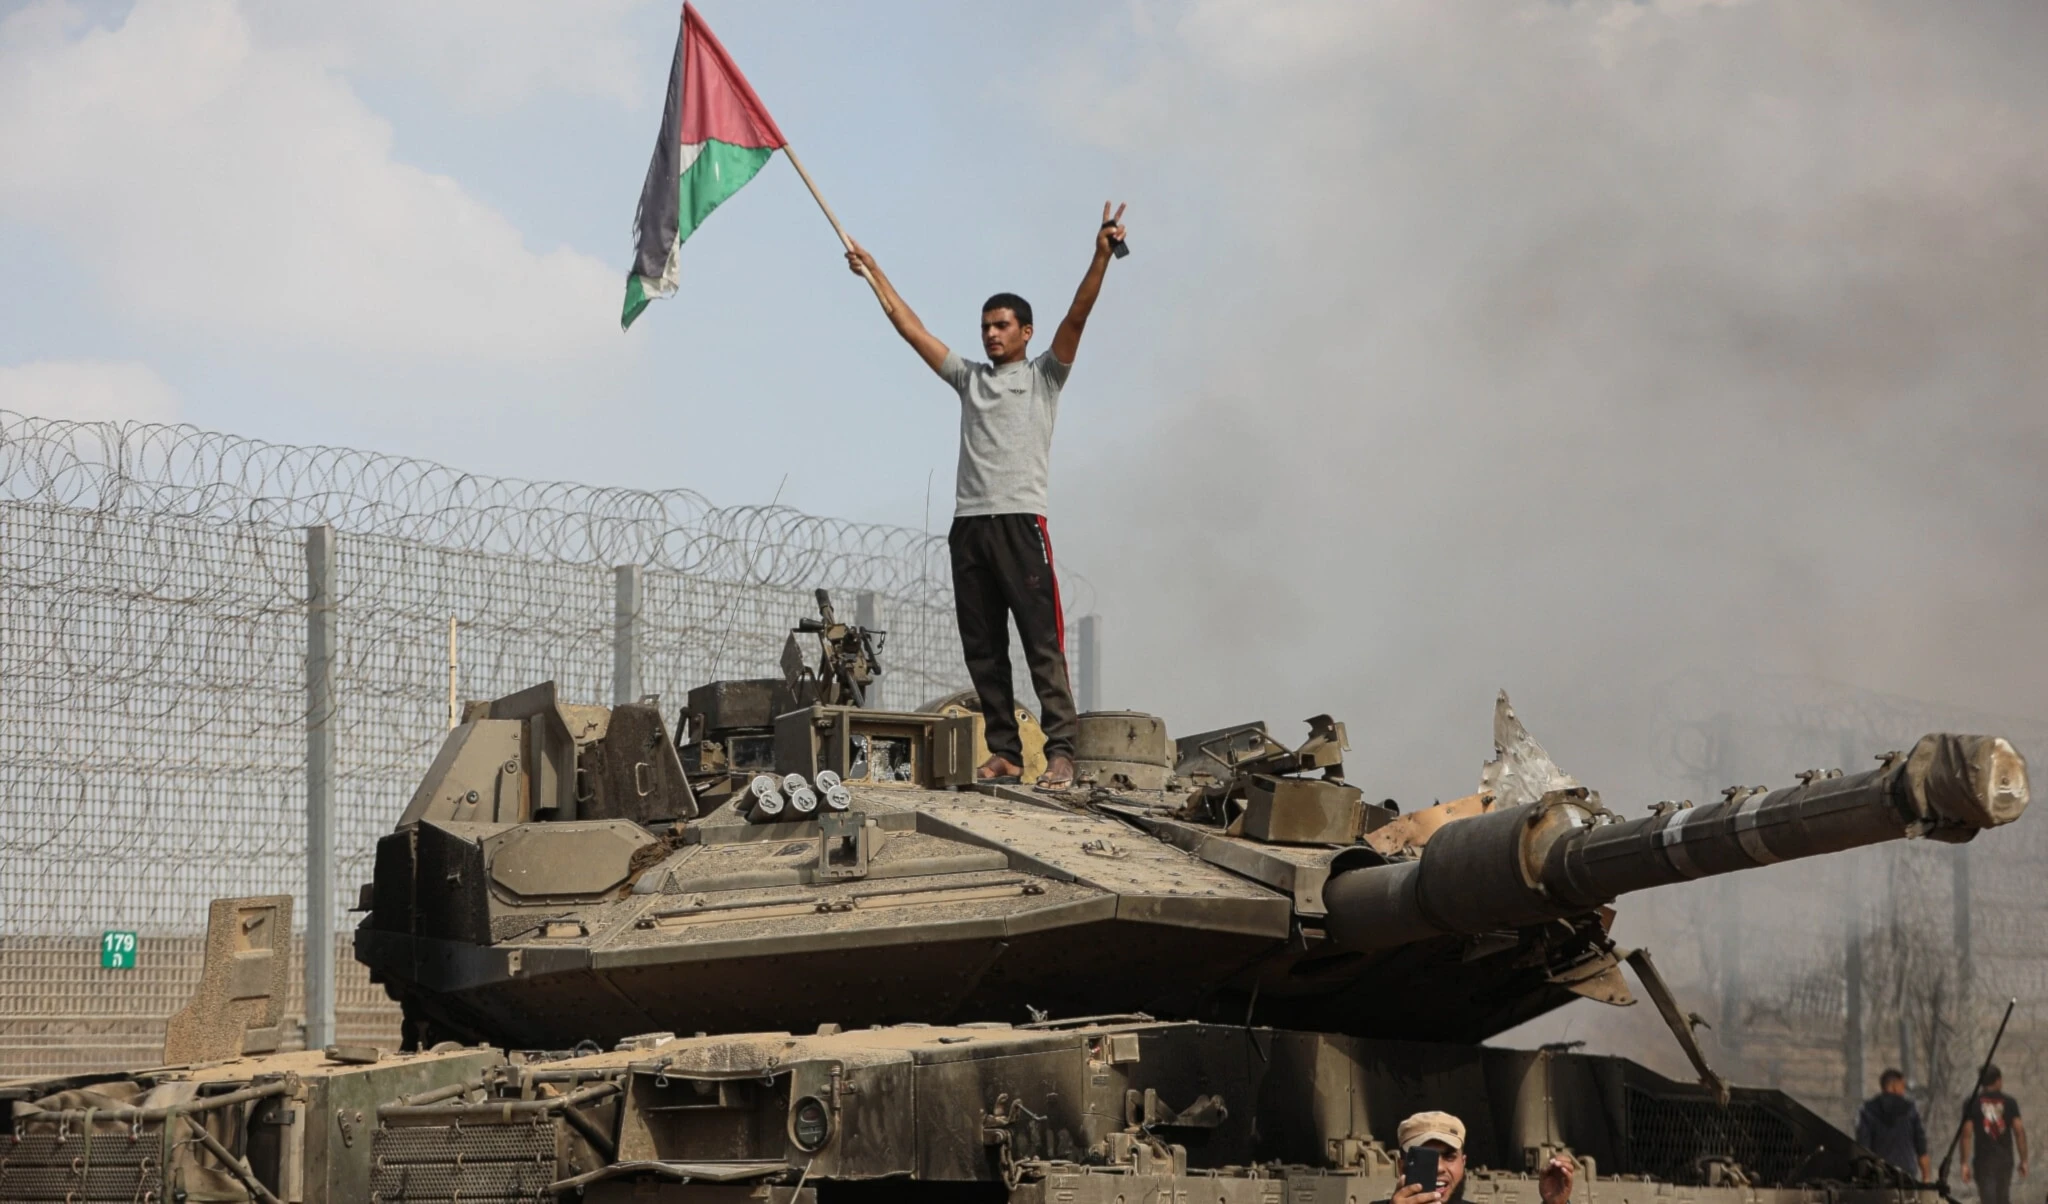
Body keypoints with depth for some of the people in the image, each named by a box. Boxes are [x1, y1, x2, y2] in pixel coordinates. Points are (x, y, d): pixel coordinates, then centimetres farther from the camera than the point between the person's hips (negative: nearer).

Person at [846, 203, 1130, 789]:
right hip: (968, 523, 5)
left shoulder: (1043, 375, 9)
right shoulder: (968, 377, 21)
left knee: (1043, 644, -10)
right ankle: (1004, 754, 7)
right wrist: (874, 273, 23)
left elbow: (1076, 318, -3)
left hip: (1021, 521, -5)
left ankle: (1061, 751, -14)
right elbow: (910, 327, 23)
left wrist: (1102, 256, -15)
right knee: (983, 649, 4)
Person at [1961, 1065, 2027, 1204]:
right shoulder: (2009, 1102, 1)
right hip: (2005, 1159, 2)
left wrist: (1965, 1163, -5)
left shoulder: (1972, 1104, -2)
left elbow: (1967, 1133, -7)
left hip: (1983, 1160, -2)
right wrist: (2023, 1160, 3)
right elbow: (2019, 1131, -3)